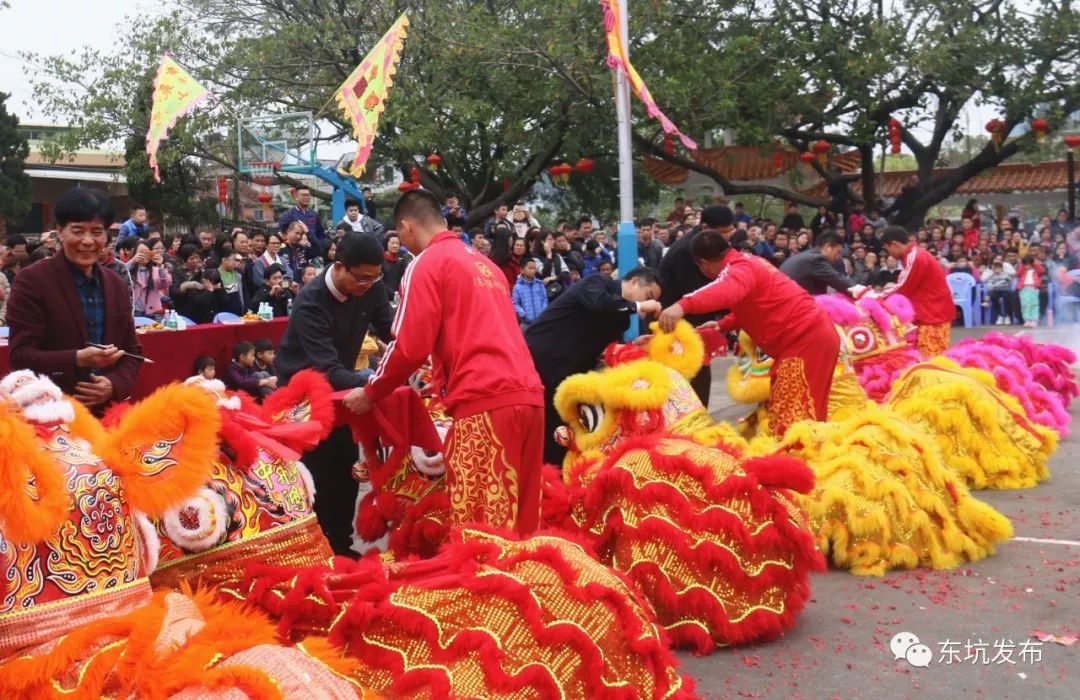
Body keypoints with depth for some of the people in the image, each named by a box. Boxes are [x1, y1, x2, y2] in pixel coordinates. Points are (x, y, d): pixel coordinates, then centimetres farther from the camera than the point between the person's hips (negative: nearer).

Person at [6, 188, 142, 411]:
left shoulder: (117, 285, 8)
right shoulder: (32, 281, -7)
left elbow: (132, 351, 10)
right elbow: (20, 357, -12)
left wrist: (115, 385, -9)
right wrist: (78, 359, -27)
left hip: (107, 412, 4)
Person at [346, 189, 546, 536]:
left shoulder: (427, 263, 2)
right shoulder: (484, 263, 24)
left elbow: (411, 345, -4)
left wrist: (370, 393, 10)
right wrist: (441, 383, 43)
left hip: (484, 401, -8)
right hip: (527, 395, 8)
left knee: (480, 524, -4)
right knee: (520, 519, 11)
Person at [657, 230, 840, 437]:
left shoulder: (739, 268, -16)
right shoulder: (745, 262, 16)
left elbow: (727, 290, -40)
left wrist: (682, 306, -54)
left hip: (807, 338, -10)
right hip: (811, 335, 10)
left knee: (791, 416, -12)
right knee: (803, 415, 13)